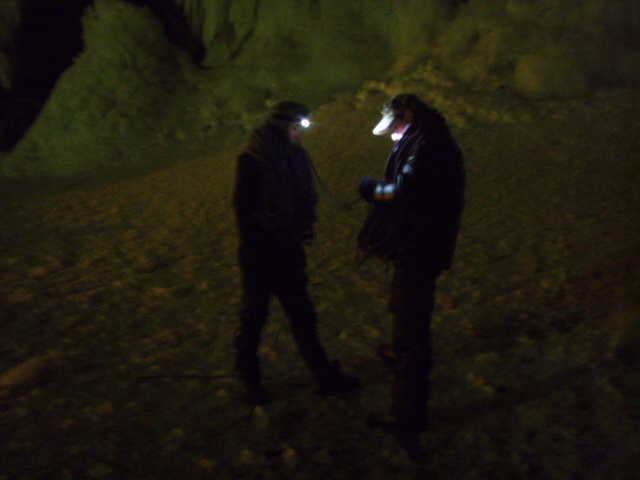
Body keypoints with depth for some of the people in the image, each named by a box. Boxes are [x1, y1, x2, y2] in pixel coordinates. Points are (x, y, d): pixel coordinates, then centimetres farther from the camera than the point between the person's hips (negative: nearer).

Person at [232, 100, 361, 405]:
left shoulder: (296, 156, 5)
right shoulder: (253, 159, -15)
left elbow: (306, 198, 15)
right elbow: (243, 207, -14)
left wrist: (306, 227, 0)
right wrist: (252, 248, -15)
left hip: (288, 251, 6)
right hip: (261, 254, -6)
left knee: (302, 314, 13)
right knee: (254, 315, 9)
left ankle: (324, 374, 23)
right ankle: (248, 377, 27)